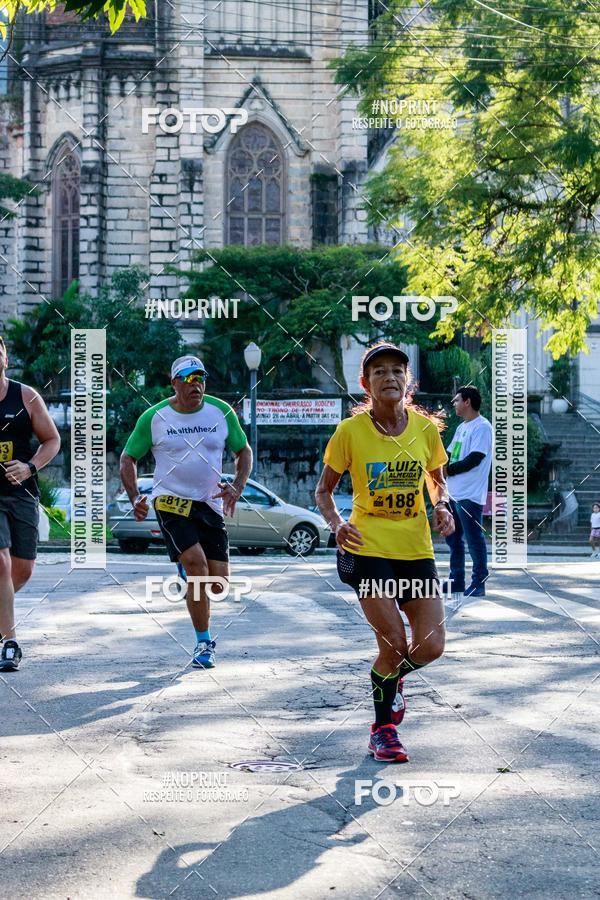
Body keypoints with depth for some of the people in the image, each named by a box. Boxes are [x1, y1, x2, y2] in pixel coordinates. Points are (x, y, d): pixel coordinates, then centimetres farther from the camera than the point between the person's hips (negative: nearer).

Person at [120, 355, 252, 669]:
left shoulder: (221, 412, 3)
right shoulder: (153, 418, -3)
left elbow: (244, 451, 13)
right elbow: (128, 457, 7)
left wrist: (237, 487, -4)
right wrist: (134, 498, -7)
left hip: (210, 504, 3)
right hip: (170, 502, -3)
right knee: (197, 564, -22)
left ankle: (188, 577, 36)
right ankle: (203, 643, -9)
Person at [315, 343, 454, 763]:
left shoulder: (425, 428, 1)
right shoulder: (351, 431, -6)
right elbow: (324, 490, 2)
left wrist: (442, 507, -5)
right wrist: (336, 523, -17)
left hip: (417, 550, 3)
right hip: (369, 549, -3)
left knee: (431, 646, -3)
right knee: (394, 644, -10)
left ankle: (391, 678, 34)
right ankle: (383, 728, 15)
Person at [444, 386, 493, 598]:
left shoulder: (482, 427, -12)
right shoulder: (461, 428, 18)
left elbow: (475, 459, -20)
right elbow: (449, 455, 19)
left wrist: (447, 470, -15)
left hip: (470, 495, -10)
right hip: (453, 493, 10)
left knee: (474, 540, -4)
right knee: (453, 538, 13)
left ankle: (478, 583, 2)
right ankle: (456, 581, 21)